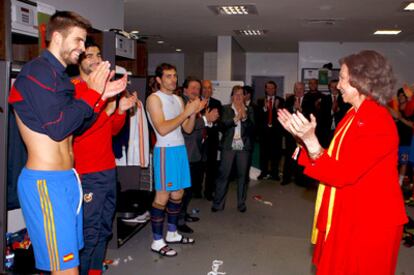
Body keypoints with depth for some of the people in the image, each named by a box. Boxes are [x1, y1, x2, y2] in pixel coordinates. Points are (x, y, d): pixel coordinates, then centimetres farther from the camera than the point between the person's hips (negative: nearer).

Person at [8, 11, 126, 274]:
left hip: (65, 178, 10)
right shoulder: (38, 70, -13)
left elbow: (77, 127, 17)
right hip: (46, 182, -10)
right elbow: (57, 128, -20)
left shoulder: (58, 75, 16)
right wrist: (92, 93, -12)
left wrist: (103, 96, 8)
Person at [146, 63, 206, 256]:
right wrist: (186, 112, -16)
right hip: (165, 150, -8)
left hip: (180, 149, 8)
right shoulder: (154, 98, -8)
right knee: (162, 196, -4)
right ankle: (157, 241, 7)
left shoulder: (178, 99, 15)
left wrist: (194, 112, -5)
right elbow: (162, 129, -19)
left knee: (178, 193, 13)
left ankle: (172, 234, 28)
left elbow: (188, 129, 12)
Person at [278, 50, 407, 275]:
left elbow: (342, 174, -25)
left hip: (367, 223, -9)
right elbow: (333, 159, 8)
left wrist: (311, 140, -33)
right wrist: (302, 135, 3)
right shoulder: (355, 115, 7)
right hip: (346, 216, 9)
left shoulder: (378, 123, -22)